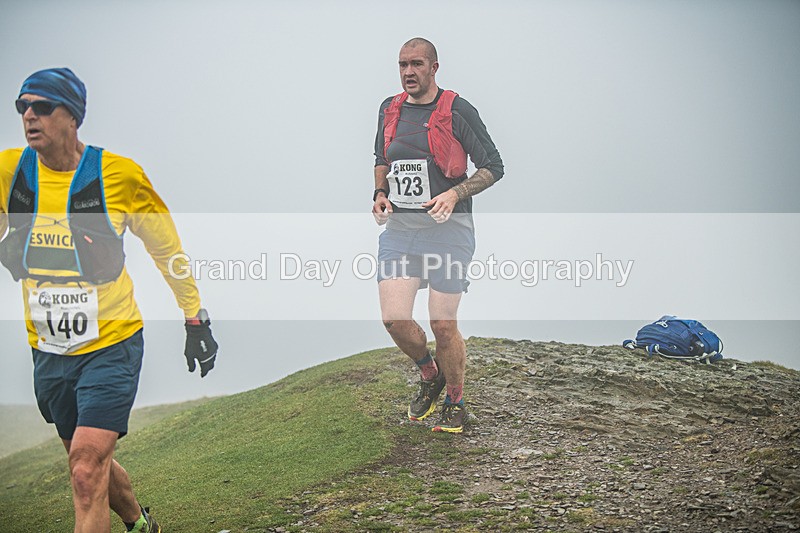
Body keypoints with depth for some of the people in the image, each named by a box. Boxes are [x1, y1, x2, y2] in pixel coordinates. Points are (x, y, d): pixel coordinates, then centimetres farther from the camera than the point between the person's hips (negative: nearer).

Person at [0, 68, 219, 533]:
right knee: (92, 464, 18)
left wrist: (196, 319, 6)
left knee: (87, 473, -16)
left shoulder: (119, 174, -12)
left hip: (111, 345, -4)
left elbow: (167, 248, 2)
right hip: (48, 351, 4)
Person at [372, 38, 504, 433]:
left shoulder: (457, 111, -6)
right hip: (399, 228, 5)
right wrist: (380, 193, 7)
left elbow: (493, 167, -2)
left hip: (447, 229, -4)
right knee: (394, 319, -6)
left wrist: (455, 194, -17)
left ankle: (456, 403, 20)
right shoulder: (390, 109, 11)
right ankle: (430, 376, 24)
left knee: (443, 325, -2)